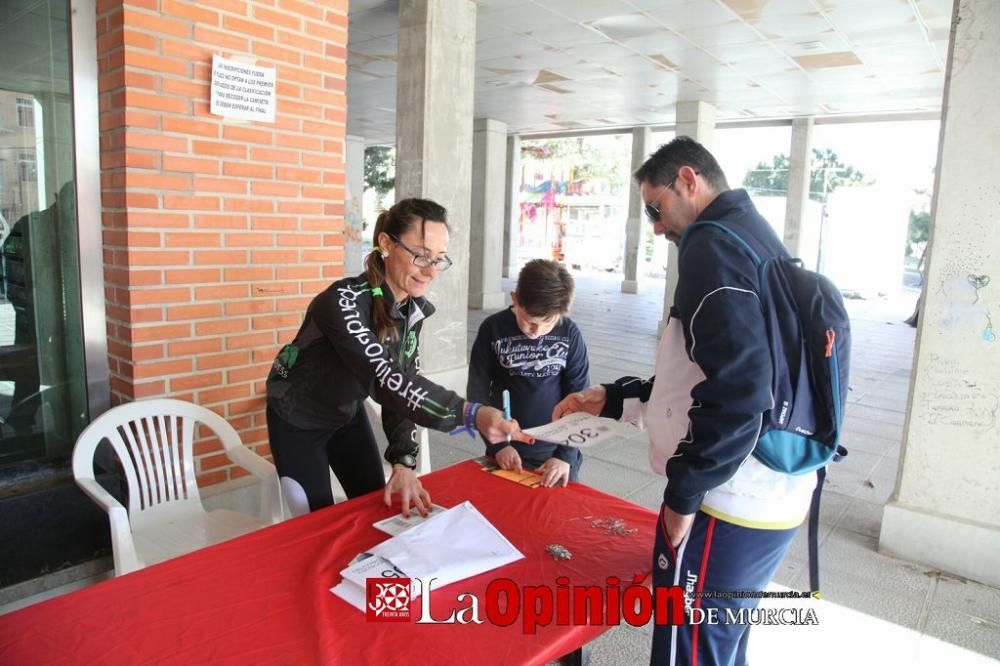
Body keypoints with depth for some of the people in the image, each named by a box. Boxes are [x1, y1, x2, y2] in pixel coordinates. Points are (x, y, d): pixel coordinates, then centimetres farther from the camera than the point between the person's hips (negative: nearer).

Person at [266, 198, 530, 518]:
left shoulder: (414, 308, -12)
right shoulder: (343, 301, -35)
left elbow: (402, 385, -12)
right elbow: (385, 380, -46)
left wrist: (405, 462, -23)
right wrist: (471, 414, -58)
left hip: (348, 414, 6)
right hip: (298, 419, -6)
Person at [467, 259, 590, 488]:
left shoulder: (570, 335, -9)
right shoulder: (493, 329, -9)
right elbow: (478, 392, -4)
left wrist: (566, 454, -11)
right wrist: (498, 444, -9)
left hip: (556, 456, 0)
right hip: (505, 455, 0)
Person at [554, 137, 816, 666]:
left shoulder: (713, 245, -15)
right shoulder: (759, 240, 16)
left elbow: (734, 392, -26)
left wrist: (684, 491, -15)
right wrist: (613, 399, 18)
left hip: (725, 506, -10)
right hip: (774, 497, 10)